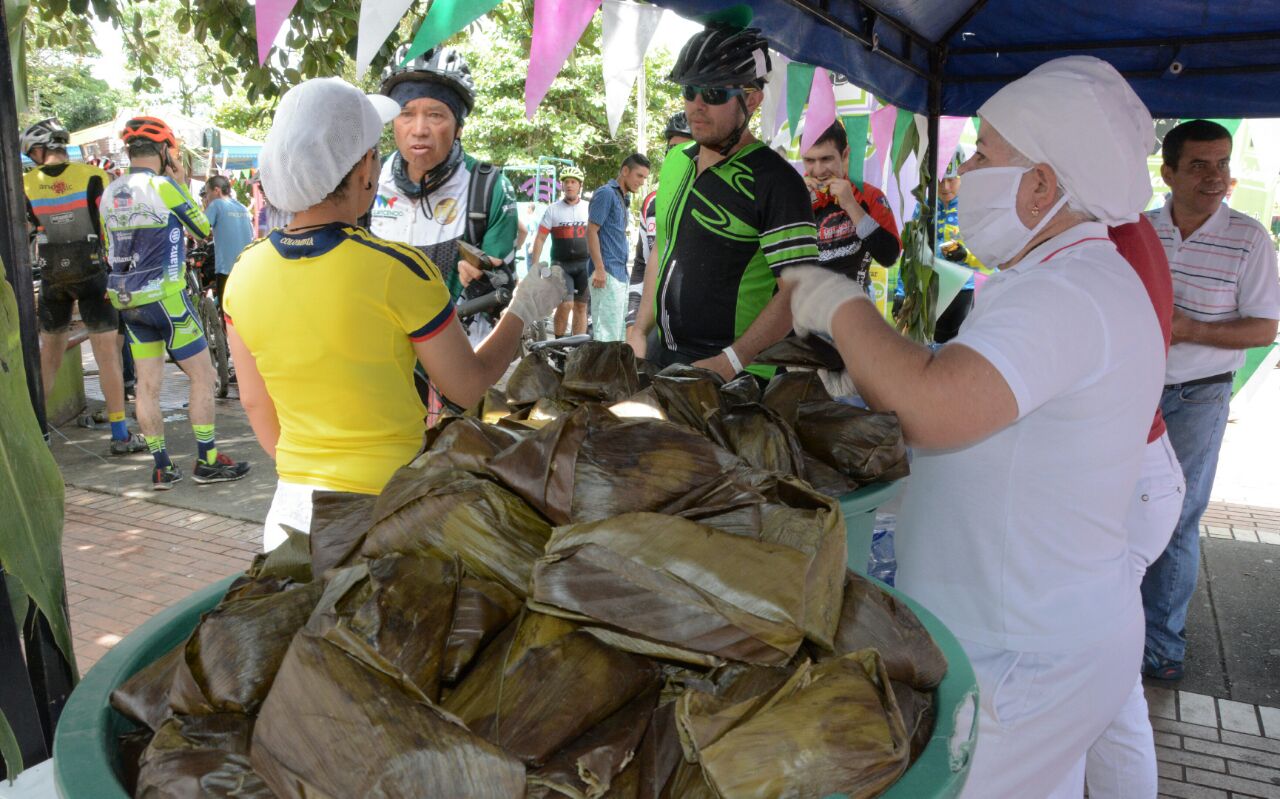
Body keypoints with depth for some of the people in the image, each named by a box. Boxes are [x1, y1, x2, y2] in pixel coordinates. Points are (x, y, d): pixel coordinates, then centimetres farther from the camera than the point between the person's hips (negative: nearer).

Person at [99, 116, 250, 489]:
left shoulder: (108, 194, 8)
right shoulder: (164, 186, -12)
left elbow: (110, 251, 14)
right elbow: (204, 230, 0)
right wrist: (183, 184, 6)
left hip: (126, 301, 7)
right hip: (165, 297, -7)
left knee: (148, 385, 9)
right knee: (202, 375, 4)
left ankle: (162, 468, 14)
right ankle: (207, 462, 6)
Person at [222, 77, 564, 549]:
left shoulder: (245, 274, -3)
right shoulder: (399, 271, -19)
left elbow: (255, 405, 8)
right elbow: (468, 386, -6)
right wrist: (523, 311, 8)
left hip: (293, 504, 5)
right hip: (385, 508, -5)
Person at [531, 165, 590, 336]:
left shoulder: (589, 209, 7)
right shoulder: (552, 210, 2)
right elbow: (540, 239, 1)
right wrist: (534, 267, -6)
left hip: (584, 265, 2)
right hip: (561, 265, -2)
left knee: (581, 307, 6)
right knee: (566, 304, -15)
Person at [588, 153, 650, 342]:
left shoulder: (623, 197, 18)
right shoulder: (606, 193, -8)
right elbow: (591, 231, -14)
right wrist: (599, 269, -20)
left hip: (620, 273, 9)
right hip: (607, 273, -9)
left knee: (619, 331, 13)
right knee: (606, 332, -11)